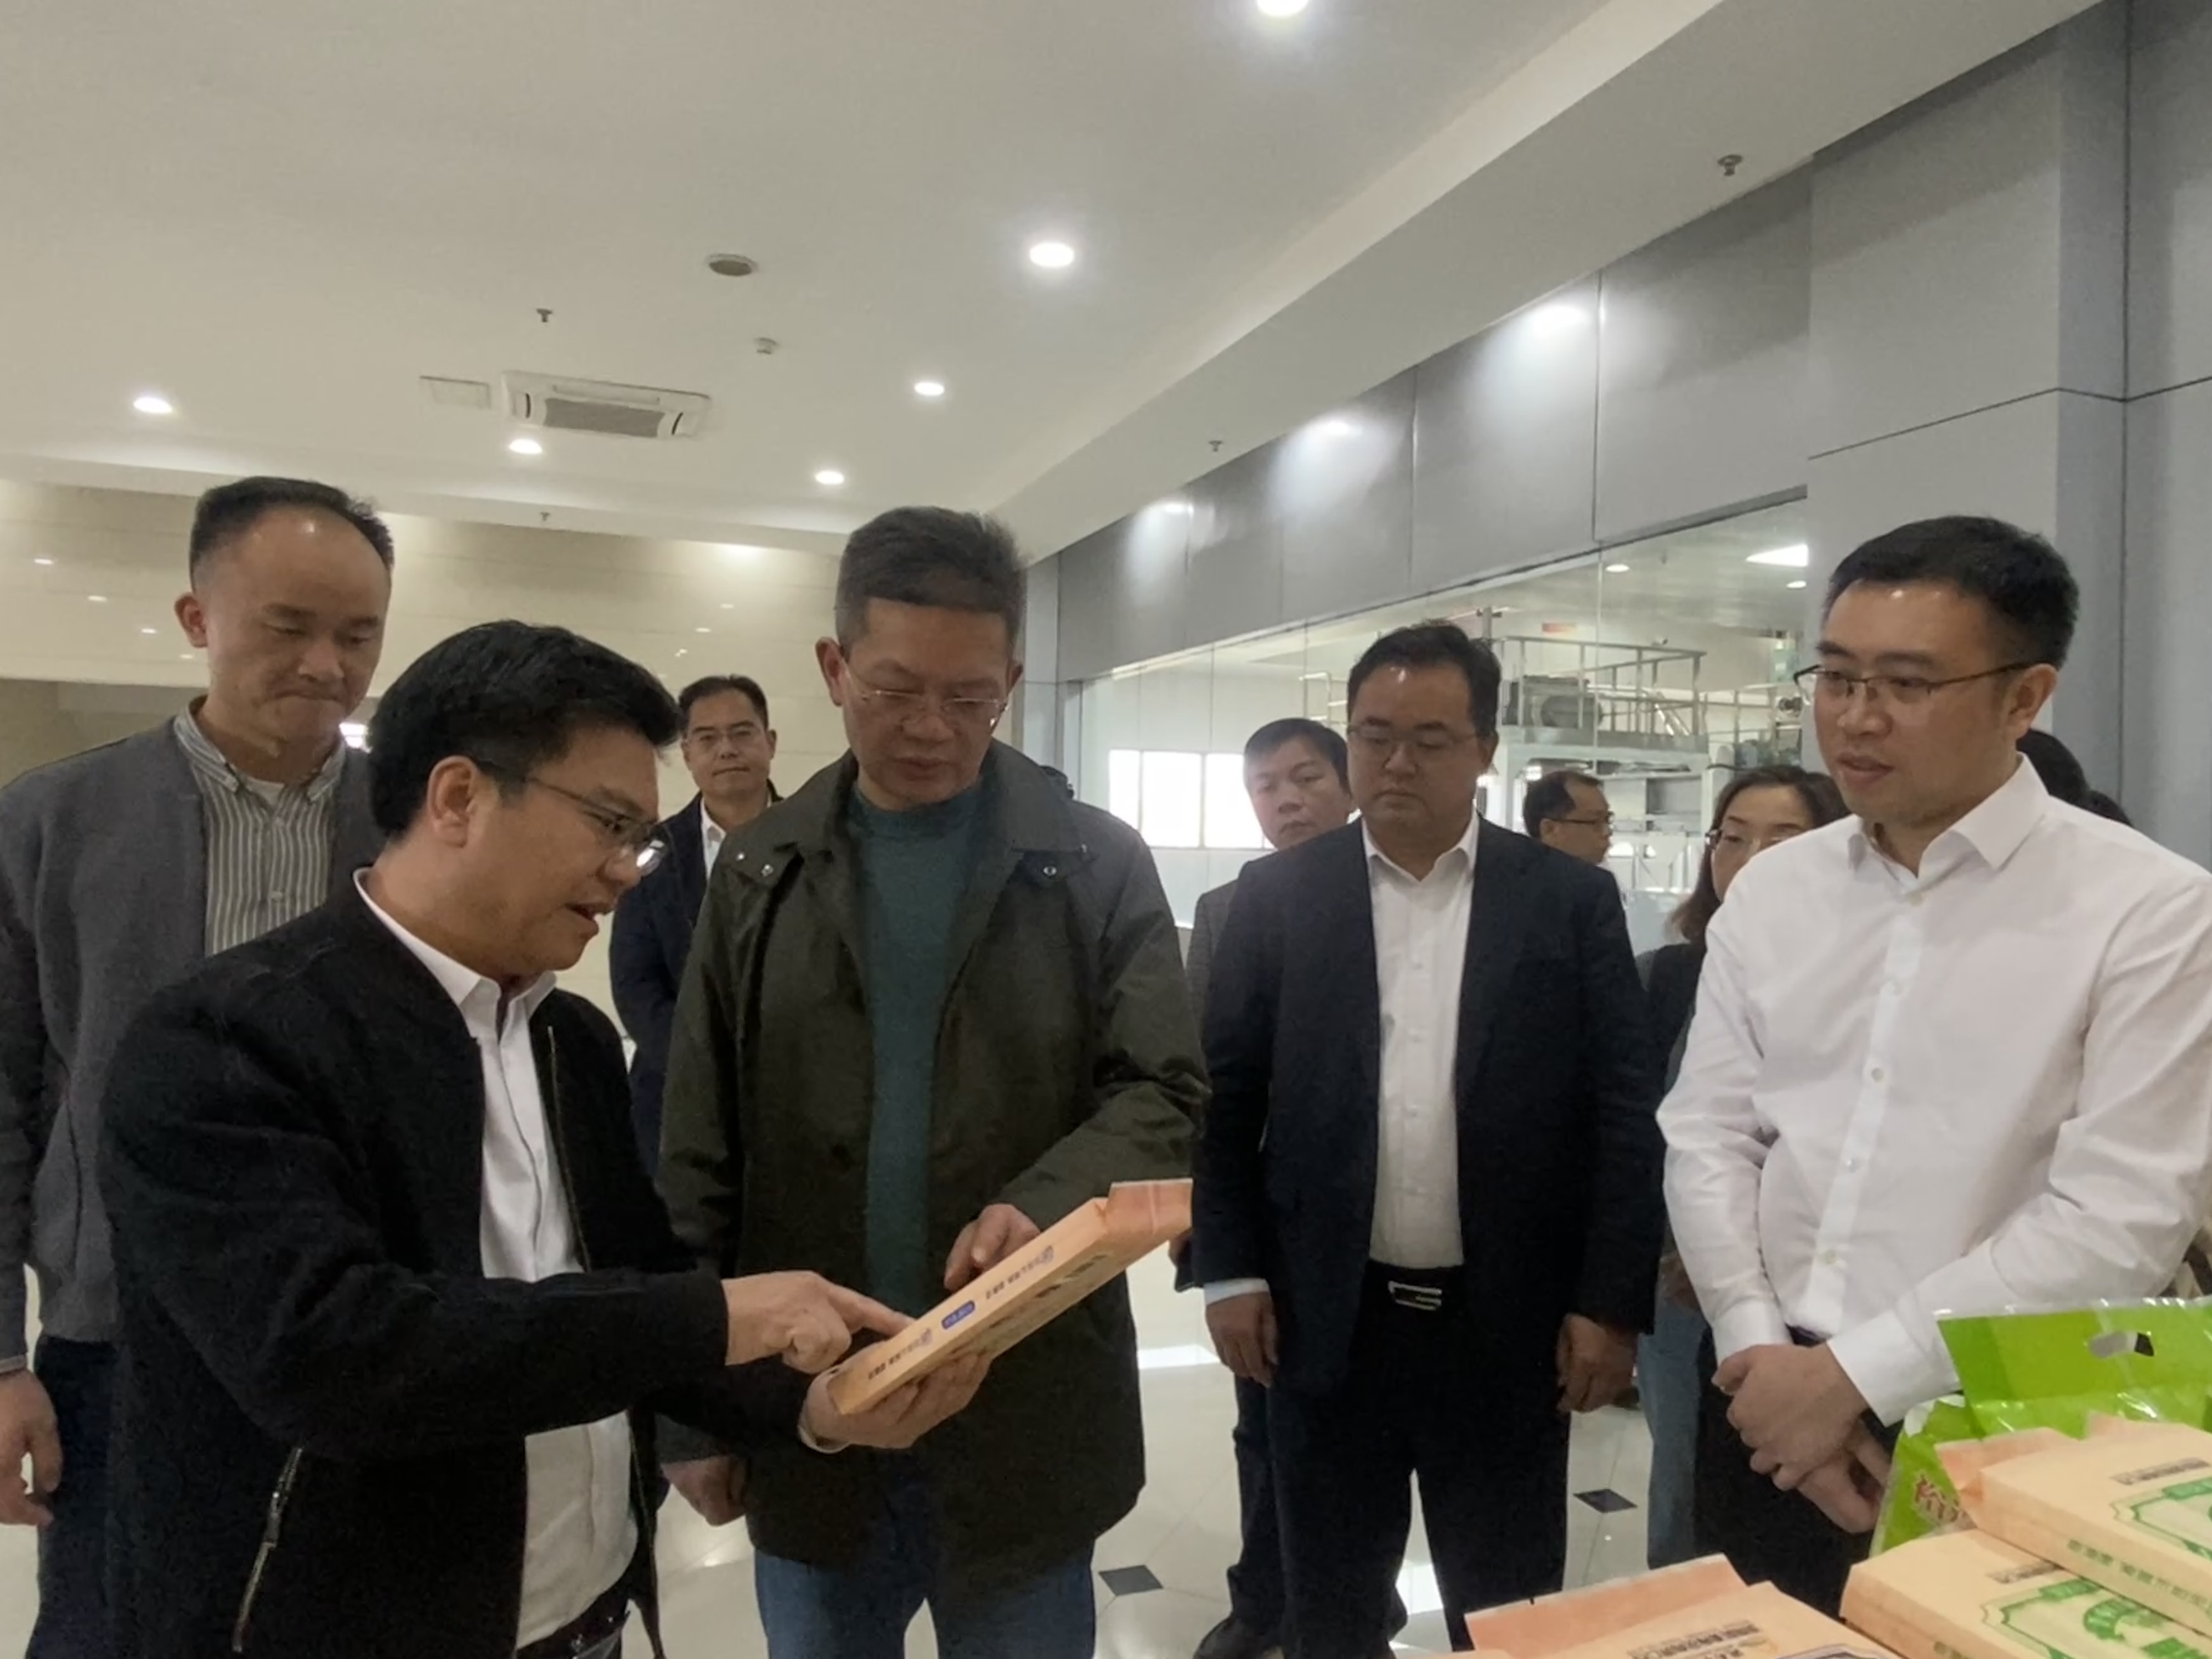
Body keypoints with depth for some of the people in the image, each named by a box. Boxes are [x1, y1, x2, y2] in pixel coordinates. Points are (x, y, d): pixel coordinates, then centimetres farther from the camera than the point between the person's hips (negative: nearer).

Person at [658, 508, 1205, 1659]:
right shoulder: (760, 871, 2)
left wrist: (1043, 1205, -25)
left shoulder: (1098, 866, -4)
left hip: (1025, 1413, -1)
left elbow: (1165, 1097, -6)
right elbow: (699, 1158, 3)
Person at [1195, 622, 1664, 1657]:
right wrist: (1228, 1270, -3)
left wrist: (1613, 1302, -5)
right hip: (1325, 1319, 1)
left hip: (1510, 1325, 0)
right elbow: (1223, 1097, 1)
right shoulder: (1278, 896, 0)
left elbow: (1626, 1110, -2)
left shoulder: (1572, 900, -1)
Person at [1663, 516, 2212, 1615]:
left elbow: (2120, 1220, -16)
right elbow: (1707, 1133, 3)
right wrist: (1758, 1348, -9)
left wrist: (1852, 1376, -16)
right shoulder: (1771, 891, 3)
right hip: (1766, 1406, 4)